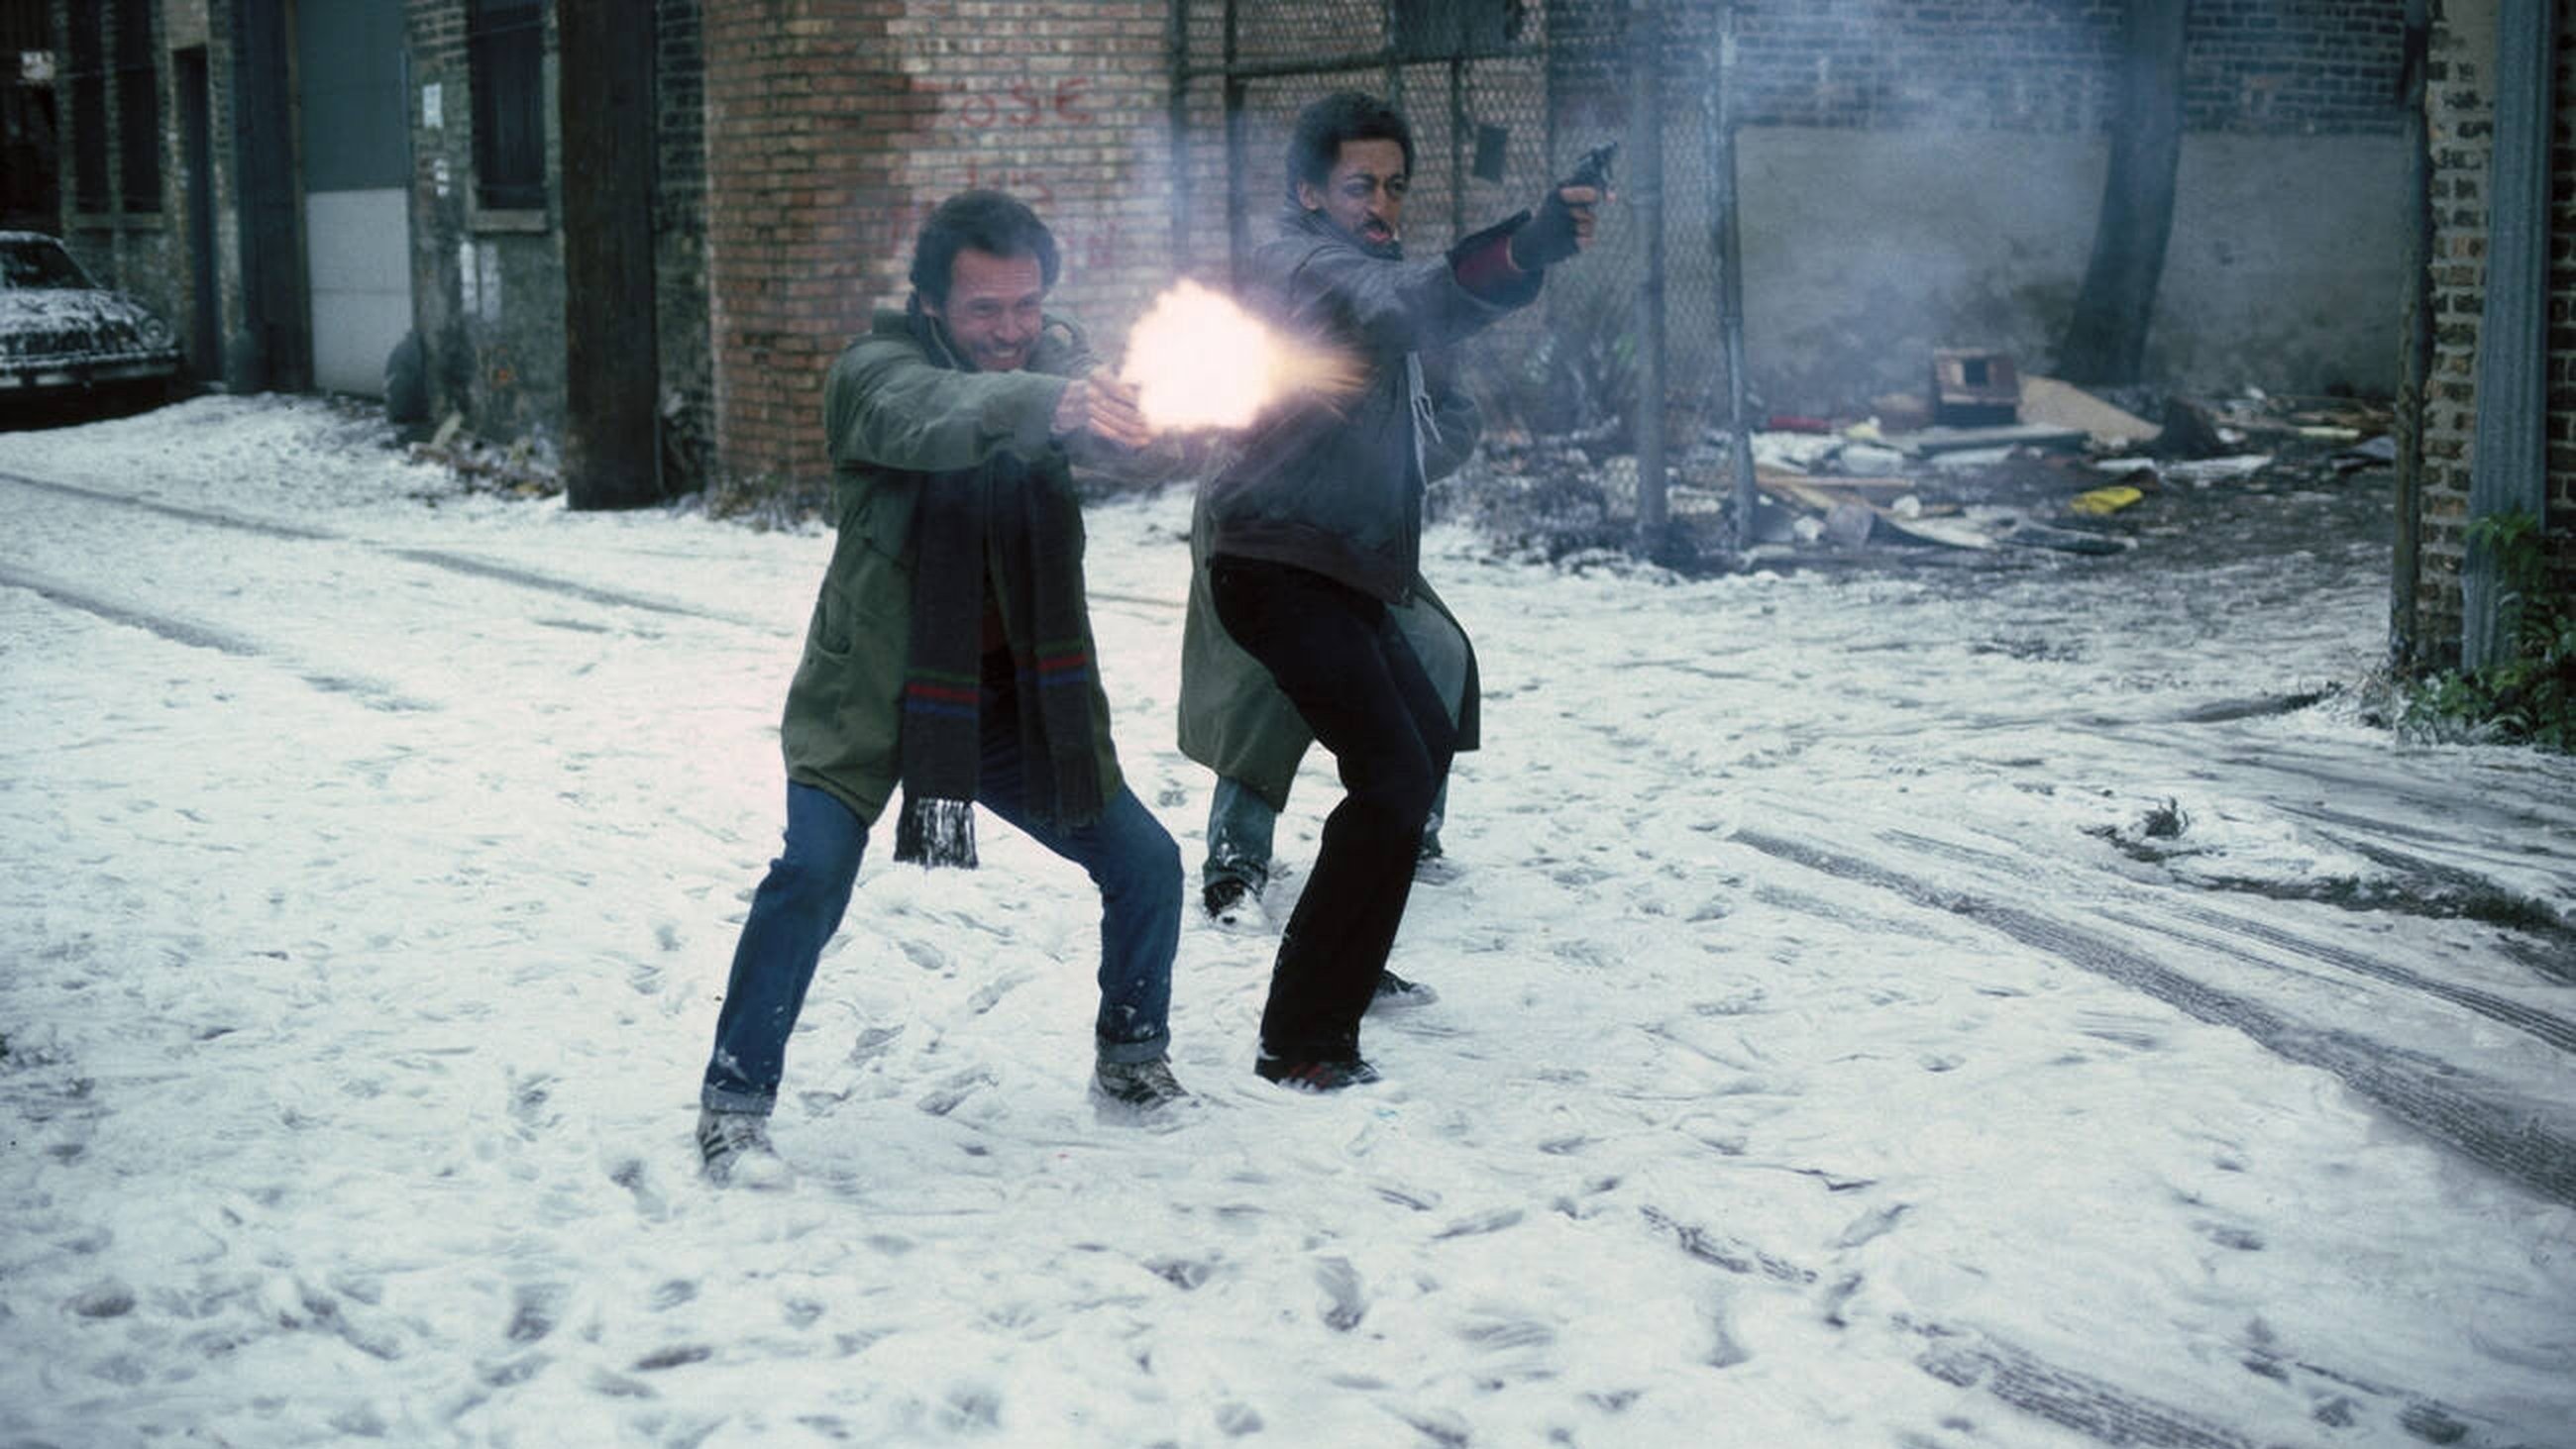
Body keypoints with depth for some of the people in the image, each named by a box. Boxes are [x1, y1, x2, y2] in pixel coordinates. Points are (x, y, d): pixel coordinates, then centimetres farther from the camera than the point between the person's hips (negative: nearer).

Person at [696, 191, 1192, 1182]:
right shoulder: (875, 373, -14)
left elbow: (1142, 444, -17)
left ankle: (1132, 1058, 25)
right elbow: (932, 418, -37)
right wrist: (1050, 402, -57)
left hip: (1017, 699, 5)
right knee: (813, 870, -22)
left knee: (1145, 862, 1)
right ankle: (735, 1101, -7)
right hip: (872, 695, -4)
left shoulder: (1056, 361, 0)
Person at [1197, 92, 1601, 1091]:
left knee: (1426, 745, 25)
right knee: (1393, 777, -20)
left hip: (1341, 572, 11)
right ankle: (1301, 1042, -20)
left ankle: (1348, 959, 38)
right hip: (1284, 570, -11)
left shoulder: (1354, 268, 21)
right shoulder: (1301, 263, -16)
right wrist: (1525, 252, -51)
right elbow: (1405, 300, -36)